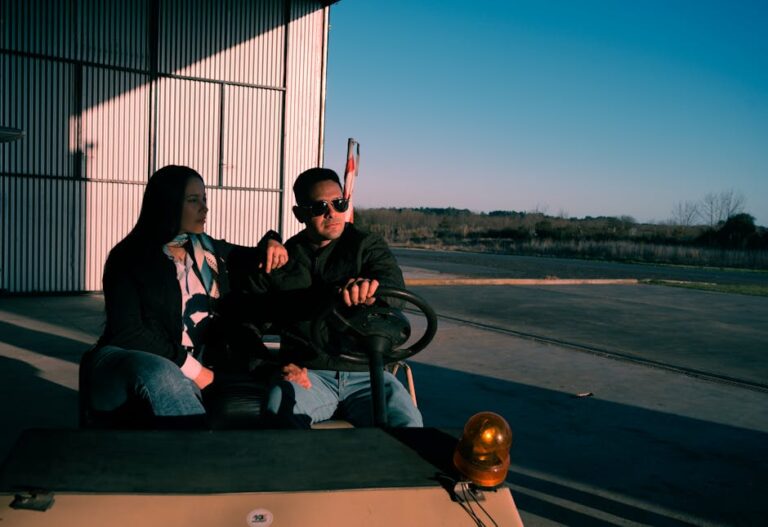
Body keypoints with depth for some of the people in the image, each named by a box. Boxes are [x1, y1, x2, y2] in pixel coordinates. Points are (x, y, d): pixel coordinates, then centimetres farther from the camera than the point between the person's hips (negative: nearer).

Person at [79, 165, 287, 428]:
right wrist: (193, 370, -14)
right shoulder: (128, 258, 1)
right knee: (159, 374, -41)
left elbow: (256, 259, 32)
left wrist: (270, 242, 7)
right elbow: (128, 334, -8)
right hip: (128, 364, -4)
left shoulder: (208, 249, 16)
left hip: (197, 368, 4)